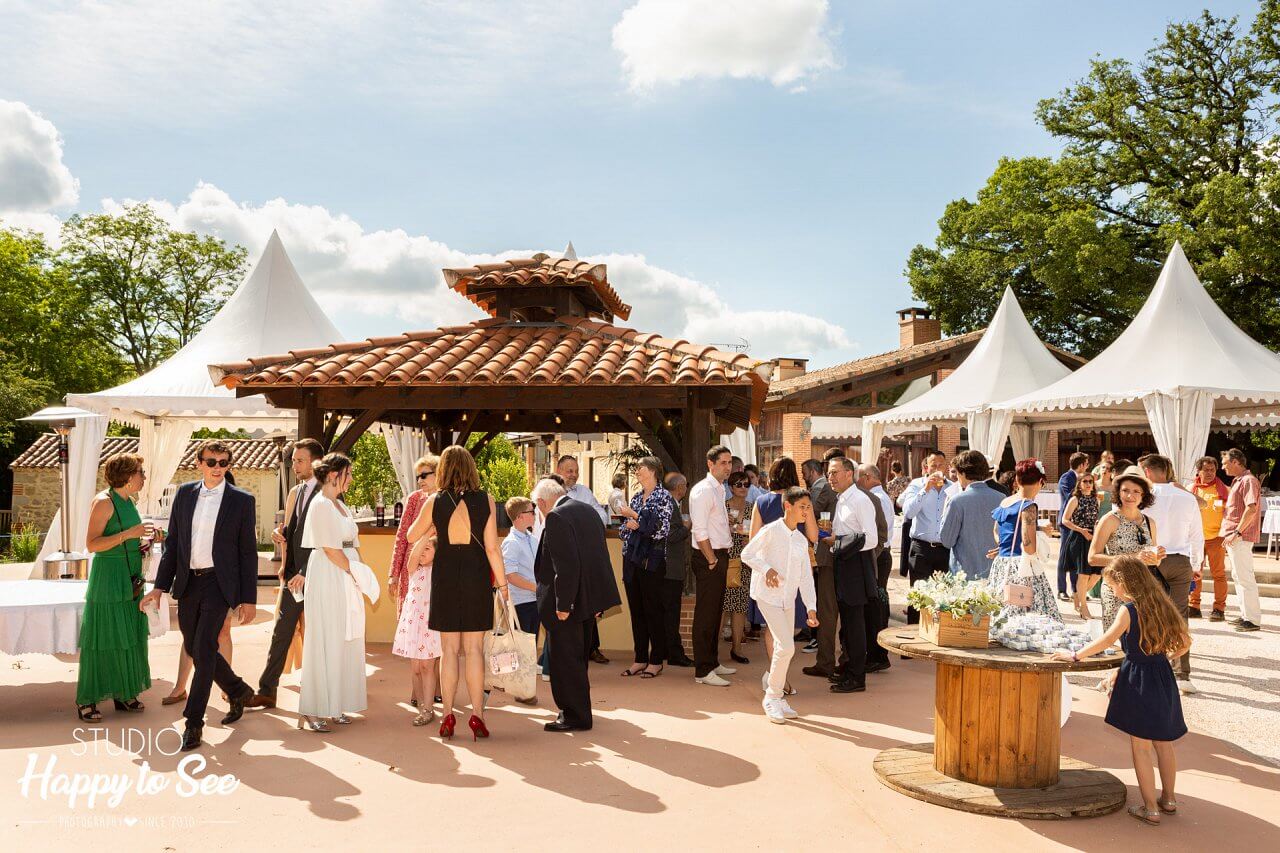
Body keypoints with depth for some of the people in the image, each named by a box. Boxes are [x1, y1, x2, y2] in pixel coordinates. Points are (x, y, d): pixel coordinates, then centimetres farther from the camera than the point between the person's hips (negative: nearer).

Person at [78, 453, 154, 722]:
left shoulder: (128, 501, 12)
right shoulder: (103, 502, -13)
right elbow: (92, 544, -19)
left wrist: (147, 538, 6)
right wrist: (129, 534, -26)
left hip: (130, 579, 8)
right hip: (108, 578, -8)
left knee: (130, 636, 10)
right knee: (102, 638, -3)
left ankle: (124, 694, 19)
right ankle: (86, 700, 6)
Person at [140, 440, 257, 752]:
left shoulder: (242, 501, -3)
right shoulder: (184, 493, 7)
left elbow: (248, 552, -2)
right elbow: (172, 543, 10)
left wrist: (249, 599, -5)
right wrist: (160, 586, 5)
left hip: (219, 583, -5)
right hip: (187, 583, 5)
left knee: (203, 649, -10)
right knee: (194, 649, 13)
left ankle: (193, 723, 1)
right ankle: (238, 691, 35)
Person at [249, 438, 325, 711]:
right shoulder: (295, 492, 13)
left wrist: (305, 573, -18)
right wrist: (279, 533, -1)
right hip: (294, 575, 7)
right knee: (281, 633, 9)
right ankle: (267, 691, 16)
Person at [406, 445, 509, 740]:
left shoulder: (435, 501, -2)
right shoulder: (485, 500, -5)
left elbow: (412, 536, 10)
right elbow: (492, 547, -6)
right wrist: (502, 584, 2)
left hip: (445, 578, 1)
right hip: (477, 578, 0)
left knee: (449, 650, 8)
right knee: (474, 649, 5)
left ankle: (448, 716, 11)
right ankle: (477, 715, 6)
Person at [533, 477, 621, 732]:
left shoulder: (556, 517, -16)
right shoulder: (587, 510, 11)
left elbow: (566, 565, -24)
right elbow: (600, 555, 14)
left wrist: (563, 605, -18)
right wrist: (597, 601, 18)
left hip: (567, 604, -9)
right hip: (589, 598, 9)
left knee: (565, 661, 2)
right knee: (577, 659, 20)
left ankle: (575, 717, 11)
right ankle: (576, 711, 32)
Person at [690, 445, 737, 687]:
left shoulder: (719, 489, 16)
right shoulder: (703, 490, -15)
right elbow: (700, 531, -20)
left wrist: (722, 557, 14)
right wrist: (712, 560, -16)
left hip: (720, 556, 10)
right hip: (708, 558, -10)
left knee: (715, 612, 17)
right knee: (705, 614, -4)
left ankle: (712, 662, 27)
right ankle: (703, 671, 1)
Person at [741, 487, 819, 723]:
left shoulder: (801, 540, 7)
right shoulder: (771, 531, -12)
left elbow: (806, 576, 6)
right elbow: (746, 554, -7)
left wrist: (811, 607, -2)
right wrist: (767, 569, -20)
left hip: (789, 598, 7)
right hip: (768, 595, -6)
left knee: (782, 648, 9)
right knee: (787, 646, -14)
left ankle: (775, 693, 25)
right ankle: (772, 698, 1)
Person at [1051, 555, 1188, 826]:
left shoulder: (1128, 610, -15)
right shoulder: (1162, 605, 5)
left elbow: (1107, 640, -28)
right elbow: (1185, 642, 9)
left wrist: (1076, 655, -22)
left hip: (1138, 680, -7)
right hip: (1163, 678, 7)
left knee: (1141, 747, 3)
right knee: (1163, 742, 19)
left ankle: (1150, 808, 9)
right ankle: (1168, 798, 33)